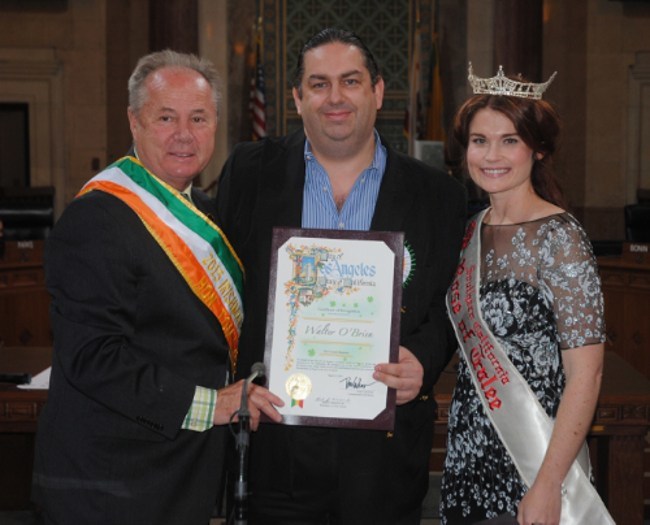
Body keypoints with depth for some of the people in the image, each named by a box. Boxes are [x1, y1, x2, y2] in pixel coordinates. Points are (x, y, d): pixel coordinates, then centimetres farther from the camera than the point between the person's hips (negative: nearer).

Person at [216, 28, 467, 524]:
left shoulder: (438, 194, 2)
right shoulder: (249, 172, 2)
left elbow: (447, 307, 6)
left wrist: (423, 360, -15)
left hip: (384, 444, 0)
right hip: (276, 444, 0)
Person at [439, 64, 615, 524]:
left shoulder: (558, 237, -15)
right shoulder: (474, 231, 6)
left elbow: (586, 373, -17)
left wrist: (547, 485, -20)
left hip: (530, 457, -6)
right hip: (467, 455, 6)